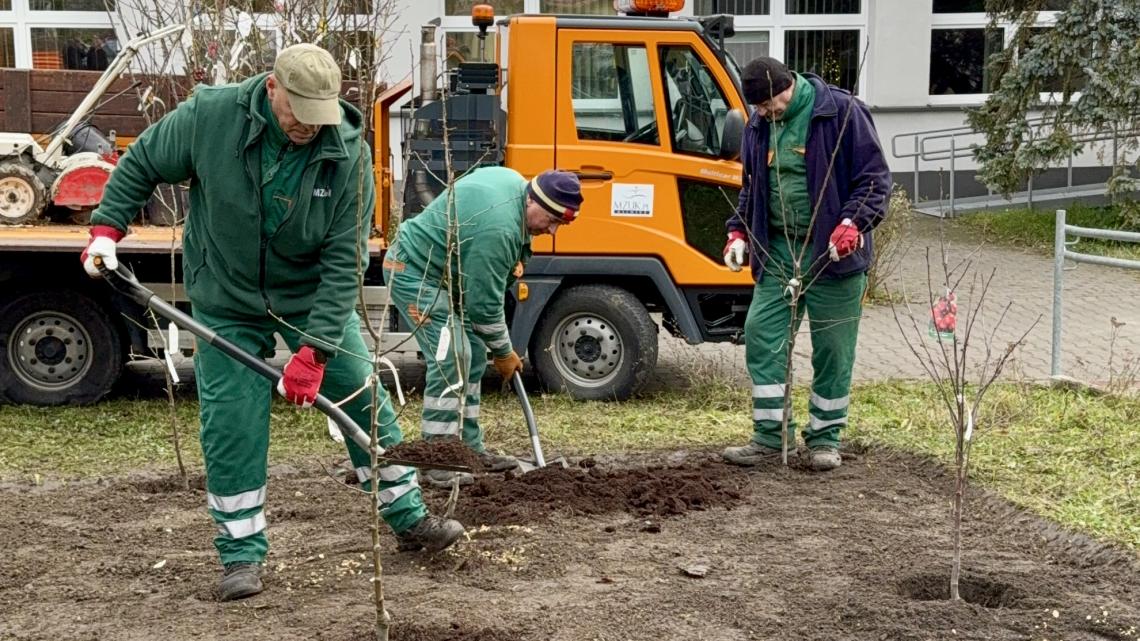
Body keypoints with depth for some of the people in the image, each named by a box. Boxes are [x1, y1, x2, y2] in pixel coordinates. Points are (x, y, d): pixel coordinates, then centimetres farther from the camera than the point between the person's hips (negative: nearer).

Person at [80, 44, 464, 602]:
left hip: (313, 298, 1)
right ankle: (242, 556, 13)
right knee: (230, 427, -2)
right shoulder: (209, 115, -20)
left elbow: (344, 261, -21)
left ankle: (410, 519, 22)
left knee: (365, 402, 4)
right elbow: (140, 164, -1)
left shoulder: (349, 154, -21)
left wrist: (315, 350, -26)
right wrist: (107, 228, -9)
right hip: (228, 304, 0)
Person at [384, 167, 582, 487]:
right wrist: (504, 352, -10)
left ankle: (469, 448, 17)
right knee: (450, 360, -18)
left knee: (472, 356, 10)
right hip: (413, 272, -11)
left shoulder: (514, 182, -2)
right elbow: (484, 304, -24)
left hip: (442, 273, 11)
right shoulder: (498, 229, -32)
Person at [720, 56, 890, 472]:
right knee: (761, 337, -1)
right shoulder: (759, 125, 10)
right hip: (776, 251, 5)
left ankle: (824, 438, 17)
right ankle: (769, 437, 8)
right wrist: (738, 231, 10)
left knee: (832, 348, 3)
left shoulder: (842, 112, -9)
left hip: (831, 252, -5)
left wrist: (853, 223, -22)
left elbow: (875, 177, -8)